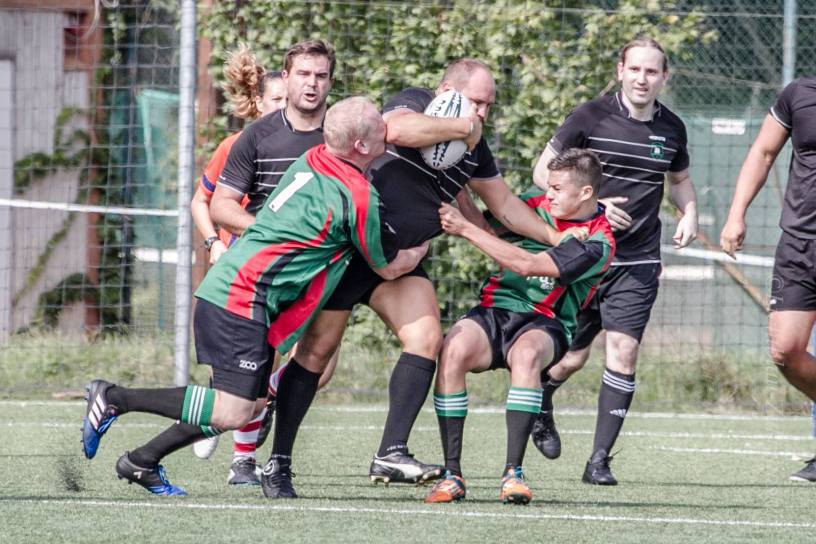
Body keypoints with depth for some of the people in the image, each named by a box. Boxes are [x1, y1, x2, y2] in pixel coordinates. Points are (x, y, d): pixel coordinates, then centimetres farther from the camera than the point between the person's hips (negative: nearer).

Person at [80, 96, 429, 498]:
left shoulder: (313, 160, 9)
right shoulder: (359, 197, -14)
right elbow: (390, 267, 2)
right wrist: (427, 243, 19)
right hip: (241, 300, -10)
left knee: (250, 403, 13)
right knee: (234, 412, -11)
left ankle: (141, 463, 17)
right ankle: (114, 399, -6)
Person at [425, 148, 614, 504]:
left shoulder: (598, 244, -11)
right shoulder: (536, 205, 8)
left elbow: (527, 264, -18)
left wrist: (466, 229, -17)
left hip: (544, 323, -4)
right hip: (495, 310, 4)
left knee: (527, 354, -40)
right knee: (453, 350, -30)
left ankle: (513, 472, -37)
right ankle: (452, 475, -27)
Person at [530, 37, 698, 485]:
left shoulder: (671, 129, 6)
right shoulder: (591, 117, -7)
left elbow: (679, 179, 25)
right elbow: (542, 172, -3)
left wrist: (690, 212, 4)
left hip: (637, 262, 2)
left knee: (624, 352, -10)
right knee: (572, 356, 2)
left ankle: (600, 460, -4)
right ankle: (538, 404, 38)